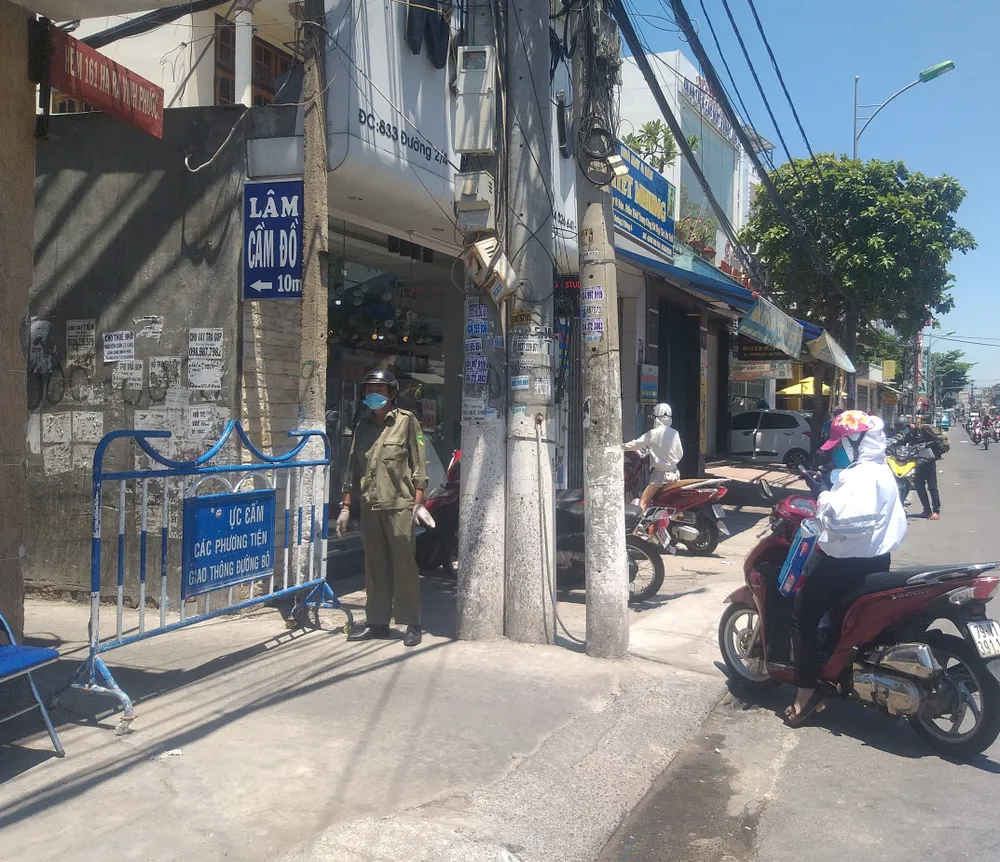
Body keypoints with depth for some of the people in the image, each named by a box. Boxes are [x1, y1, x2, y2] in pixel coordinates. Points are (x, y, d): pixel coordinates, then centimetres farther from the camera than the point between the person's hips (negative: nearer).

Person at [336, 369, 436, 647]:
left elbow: (419, 464, -3)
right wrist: (346, 507, 14)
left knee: (404, 563, -3)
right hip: (369, 507, 5)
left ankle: (412, 624, 4)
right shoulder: (363, 426, 16)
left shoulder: (406, 421, 1)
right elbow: (353, 469, 18)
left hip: (399, 505, -5)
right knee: (374, 566, 9)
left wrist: (418, 503, -9)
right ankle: (377, 622, 17)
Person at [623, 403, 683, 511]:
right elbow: (680, 453, 8)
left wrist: (621, 447, 10)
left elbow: (636, 444, -5)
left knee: (643, 502, -6)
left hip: (659, 474, -5)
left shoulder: (652, 434, -11)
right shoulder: (675, 433, 1)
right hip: (674, 473, 5)